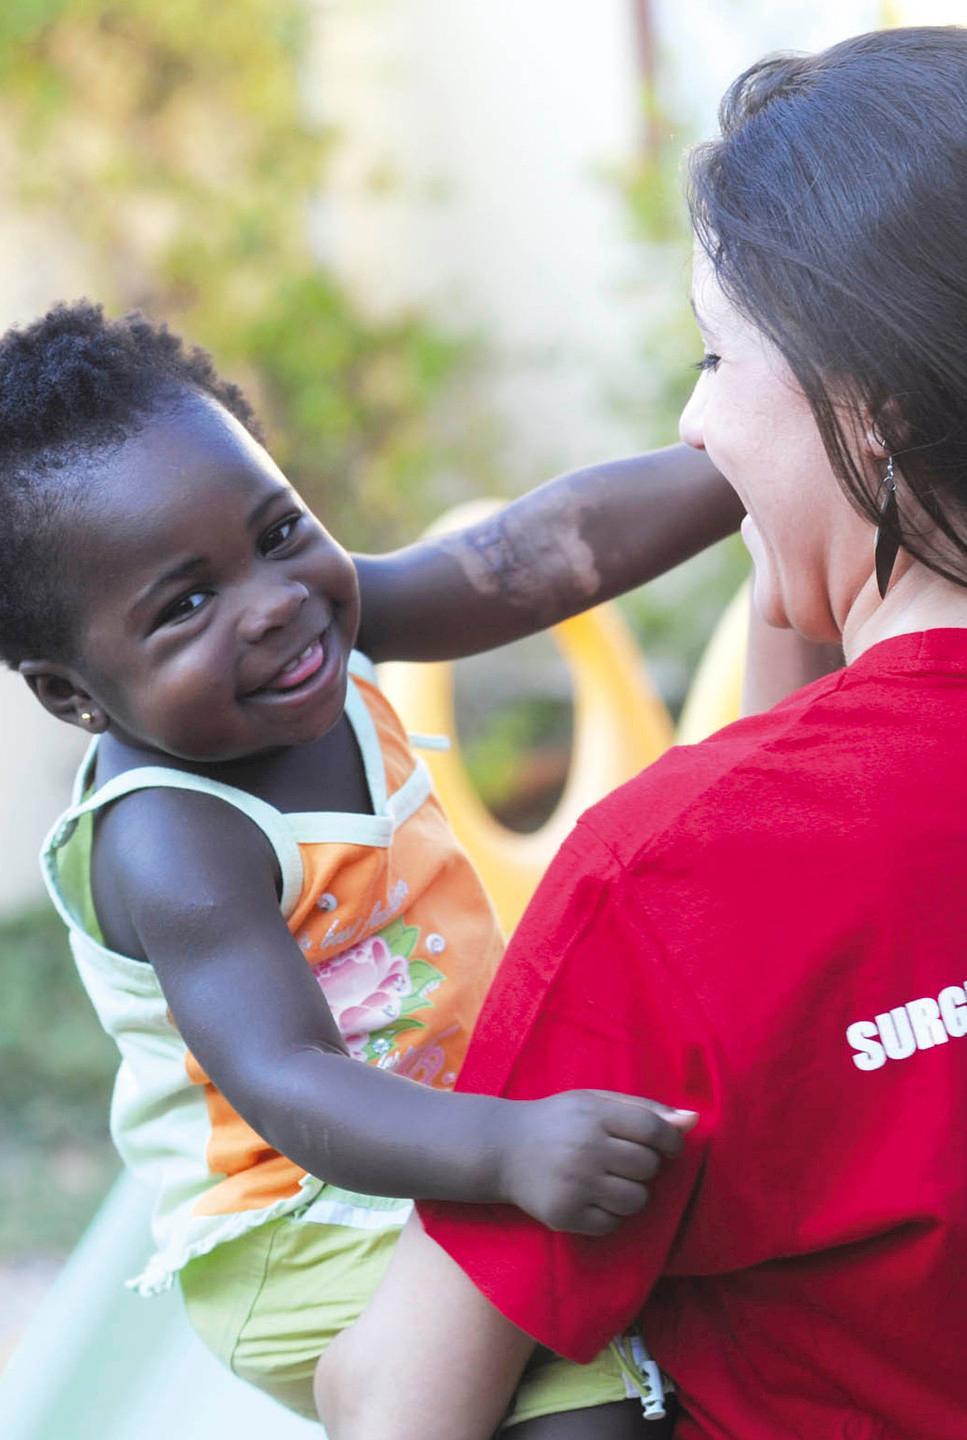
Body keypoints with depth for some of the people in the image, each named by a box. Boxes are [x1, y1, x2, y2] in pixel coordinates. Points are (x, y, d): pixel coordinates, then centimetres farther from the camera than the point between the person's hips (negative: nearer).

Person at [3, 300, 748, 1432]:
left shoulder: (317, 606, -5)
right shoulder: (171, 848, -30)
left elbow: (540, 554, -3)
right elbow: (286, 1087, -39)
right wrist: (508, 1148, -54)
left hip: (440, 1136, 9)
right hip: (304, 1248, -9)